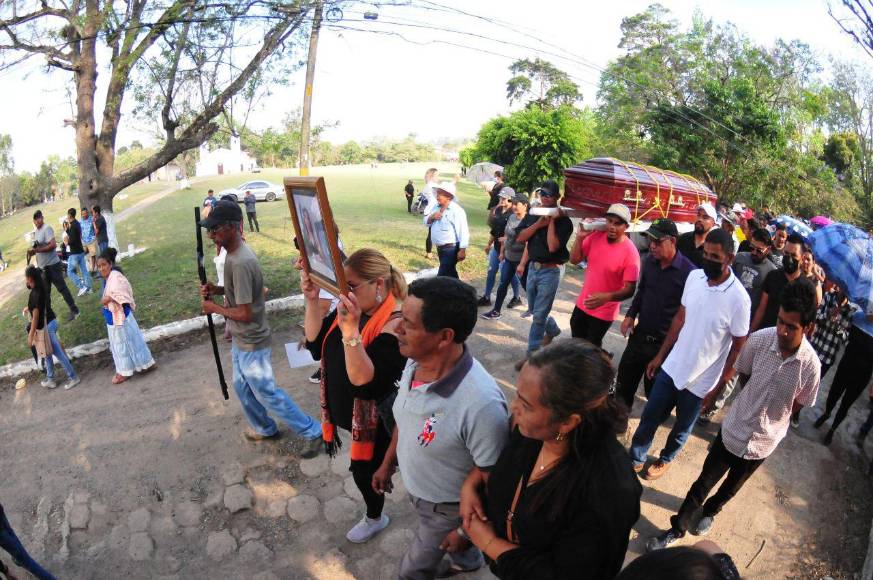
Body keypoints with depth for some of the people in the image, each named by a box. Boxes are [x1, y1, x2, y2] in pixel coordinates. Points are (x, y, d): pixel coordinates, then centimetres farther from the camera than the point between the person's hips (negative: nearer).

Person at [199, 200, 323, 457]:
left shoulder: (240, 263, -29)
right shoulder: (236, 252, 2)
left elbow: (244, 313, -27)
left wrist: (214, 308, -12)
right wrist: (216, 289, -1)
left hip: (251, 343, -10)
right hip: (241, 340, 10)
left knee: (267, 393, 2)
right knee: (242, 386, 24)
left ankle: (313, 432, 14)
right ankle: (265, 428, 44)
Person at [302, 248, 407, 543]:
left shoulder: (395, 324, -31)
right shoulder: (351, 307, -7)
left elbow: (366, 382, -38)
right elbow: (316, 345, -6)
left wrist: (350, 330, -48)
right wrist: (312, 300, -17)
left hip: (376, 419, -7)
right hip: (348, 411, 7)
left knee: (366, 471, 16)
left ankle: (374, 518, 49)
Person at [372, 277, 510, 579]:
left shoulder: (482, 404, -41)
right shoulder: (415, 363, -18)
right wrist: (387, 464, 12)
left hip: (446, 508, -6)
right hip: (416, 488, 6)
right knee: (447, 543, 34)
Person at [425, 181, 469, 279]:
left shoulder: (456, 210, -16)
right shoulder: (435, 208, 7)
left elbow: (463, 231, -19)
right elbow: (426, 223, 16)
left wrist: (462, 250, -22)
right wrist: (431, 217, -7)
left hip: (451, 249, -8)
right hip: (440, 248, 8)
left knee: (442, 276, -6)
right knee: (450, 274, 20)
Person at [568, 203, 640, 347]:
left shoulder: (630, 252, -22)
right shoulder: (596, 236, -7)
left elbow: (630, 289, -22)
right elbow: (574, 260, -1)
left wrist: (606, 297, -39)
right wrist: (579, 237, -16)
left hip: (604, 312, -5)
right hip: (582, 304, 5)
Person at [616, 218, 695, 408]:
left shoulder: (688, 271, -20)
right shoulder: (649, 262, 0)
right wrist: (630, 315, 6)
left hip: (664, 343, -5)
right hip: (640, 334, 6)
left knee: (654, 389, 12)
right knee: (624, 380, 17)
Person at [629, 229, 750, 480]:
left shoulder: (738, 298, -21)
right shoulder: (694, 276, -7)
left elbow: (738, 348, -12)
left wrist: (717, 388, -9)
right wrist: (660, 355, 8)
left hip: (700, 381, -3)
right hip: (672, 367, 4)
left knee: (682, 428, 20)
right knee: (649, 417, 15)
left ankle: (665, 459, 46)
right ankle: (634, 459, 36)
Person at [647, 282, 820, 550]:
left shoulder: (811, 365, -23)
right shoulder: (759, 339, -23)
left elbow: (799, 403, -4)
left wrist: (766, 418, 3)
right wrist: (752, 407, 3)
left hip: (763, 441, 1)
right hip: (733, 427, 0)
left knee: (731, 487, 25)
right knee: (703, 483, 11)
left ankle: (710, 511, 55)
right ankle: (676, 528, 30)